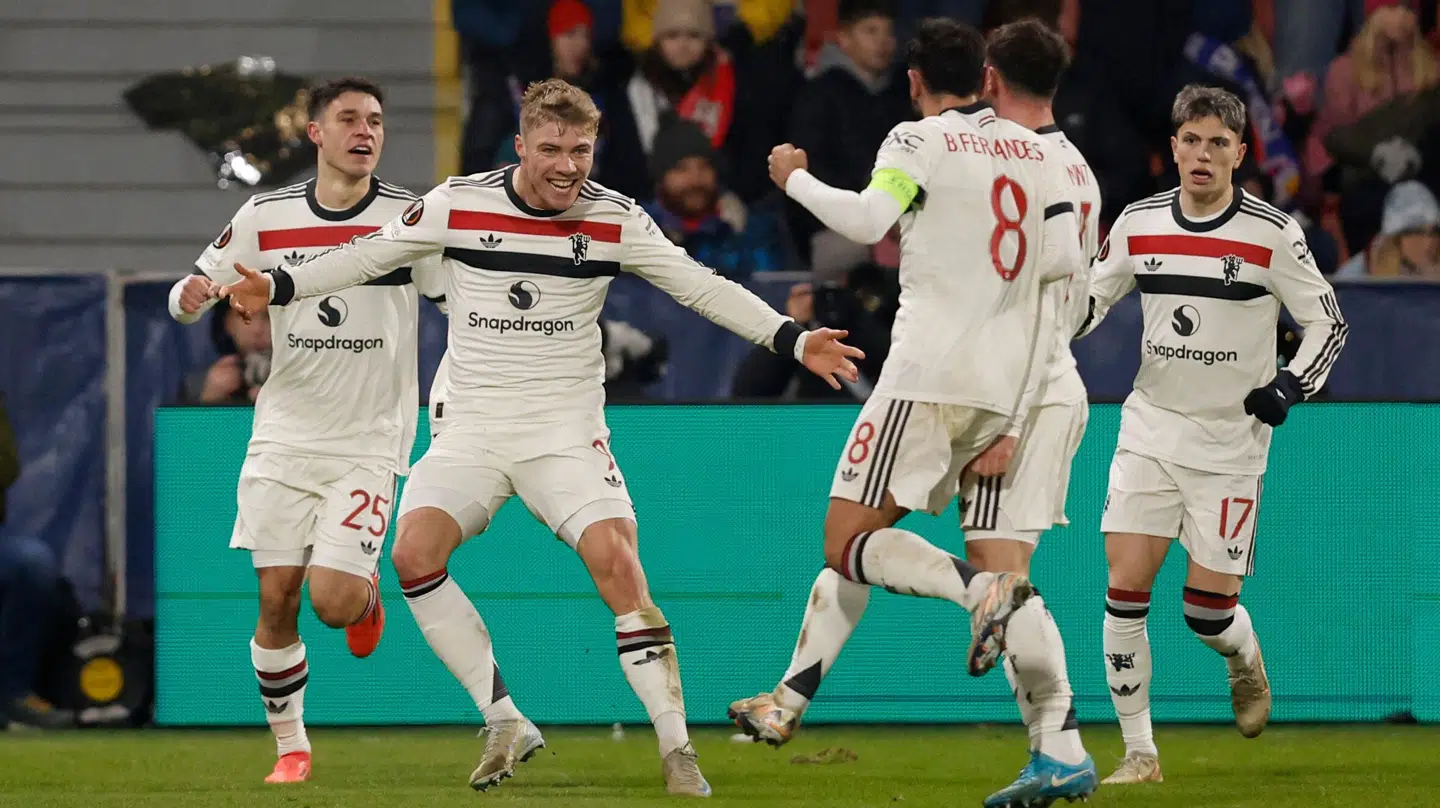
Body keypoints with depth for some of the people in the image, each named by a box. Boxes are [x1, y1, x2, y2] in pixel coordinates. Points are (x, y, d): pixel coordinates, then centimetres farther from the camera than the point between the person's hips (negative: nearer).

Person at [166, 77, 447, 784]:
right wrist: (192, 295, -14)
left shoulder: (411, 217, -5)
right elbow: (191, 293, 11)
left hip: (369, 441, -2)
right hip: (284, 436, 2)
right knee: (277, 599, -2)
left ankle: (368, 591, 22)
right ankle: (290, 746, 15)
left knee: (333, 601, -15)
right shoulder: (264, 217, 2)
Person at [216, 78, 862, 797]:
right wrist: (277, 287, -3)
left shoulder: (615, 219, -3)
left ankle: (676, 749, -15)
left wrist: (793, 341, -4)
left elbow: (701, 288, 3)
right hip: (471, 430, 1)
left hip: (566, 432, -1)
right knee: (415, 554, -21)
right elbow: (372, 255, 6)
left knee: (616, 563, -21)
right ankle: (507, 728, -11)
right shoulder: (459, 204, -4)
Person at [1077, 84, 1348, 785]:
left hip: (1231, 443, -2)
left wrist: (1289, 387, -17)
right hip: (1150, 430, 3)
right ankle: (1139, 753, -2)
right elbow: (1089, 302, 15)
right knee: (1125, 589, -10)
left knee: (1209, 610, -3)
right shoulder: (1137, 225, 1)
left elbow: (1328, 323, -2)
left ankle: (1245, 661, 34)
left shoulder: (1273, 234, -9)